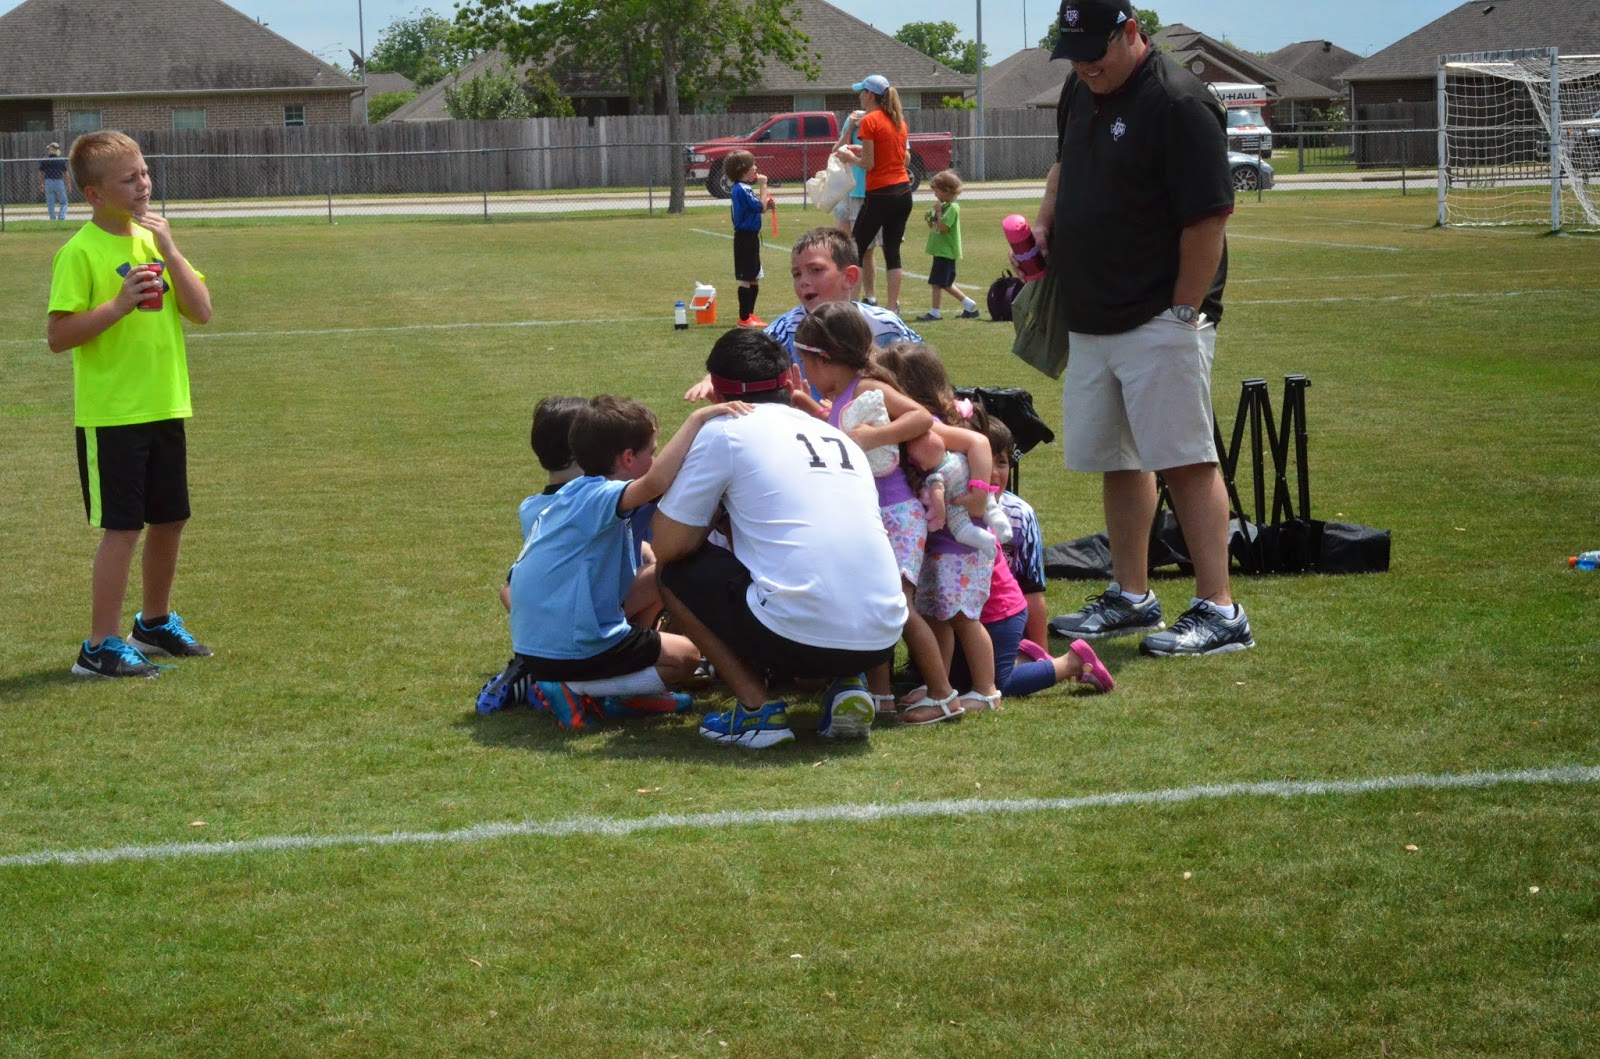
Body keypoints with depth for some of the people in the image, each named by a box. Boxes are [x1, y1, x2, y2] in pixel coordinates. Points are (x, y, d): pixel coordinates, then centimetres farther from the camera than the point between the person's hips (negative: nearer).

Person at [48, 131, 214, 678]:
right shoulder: (80, 253, -12)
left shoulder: (154, 240, 8)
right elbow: (58, 336, -16)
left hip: (165, 408, 7)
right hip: (111, 414, -7)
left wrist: (169, 250, -9)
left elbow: (201, 311, 0)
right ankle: (101, 647, 1)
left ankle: (156, 623, 33)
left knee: (169, 519, 14)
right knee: (123, 527, -7)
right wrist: (118, 305, -24)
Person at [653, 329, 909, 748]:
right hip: (881, 640, 6)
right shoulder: (841, 438, 21)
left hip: (798, 637, -6)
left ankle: (758, 706, 5)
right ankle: (848, 686, 11)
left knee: (677, 572, 17)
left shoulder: (724, 431, 4)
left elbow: (667, 547, 3)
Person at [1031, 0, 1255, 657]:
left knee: (1185, 460, -9)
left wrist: (1182, 313, -18)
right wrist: (1046, 219, 10)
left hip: (1161, 322, -9)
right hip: (1091, 319, 9)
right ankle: (1131, 597, 25)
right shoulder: (1080, 92, 11)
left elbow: (1208, 217, -19)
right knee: (1116, 460, 15)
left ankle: (1219, 612, -6)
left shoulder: (1177, 103, -17)